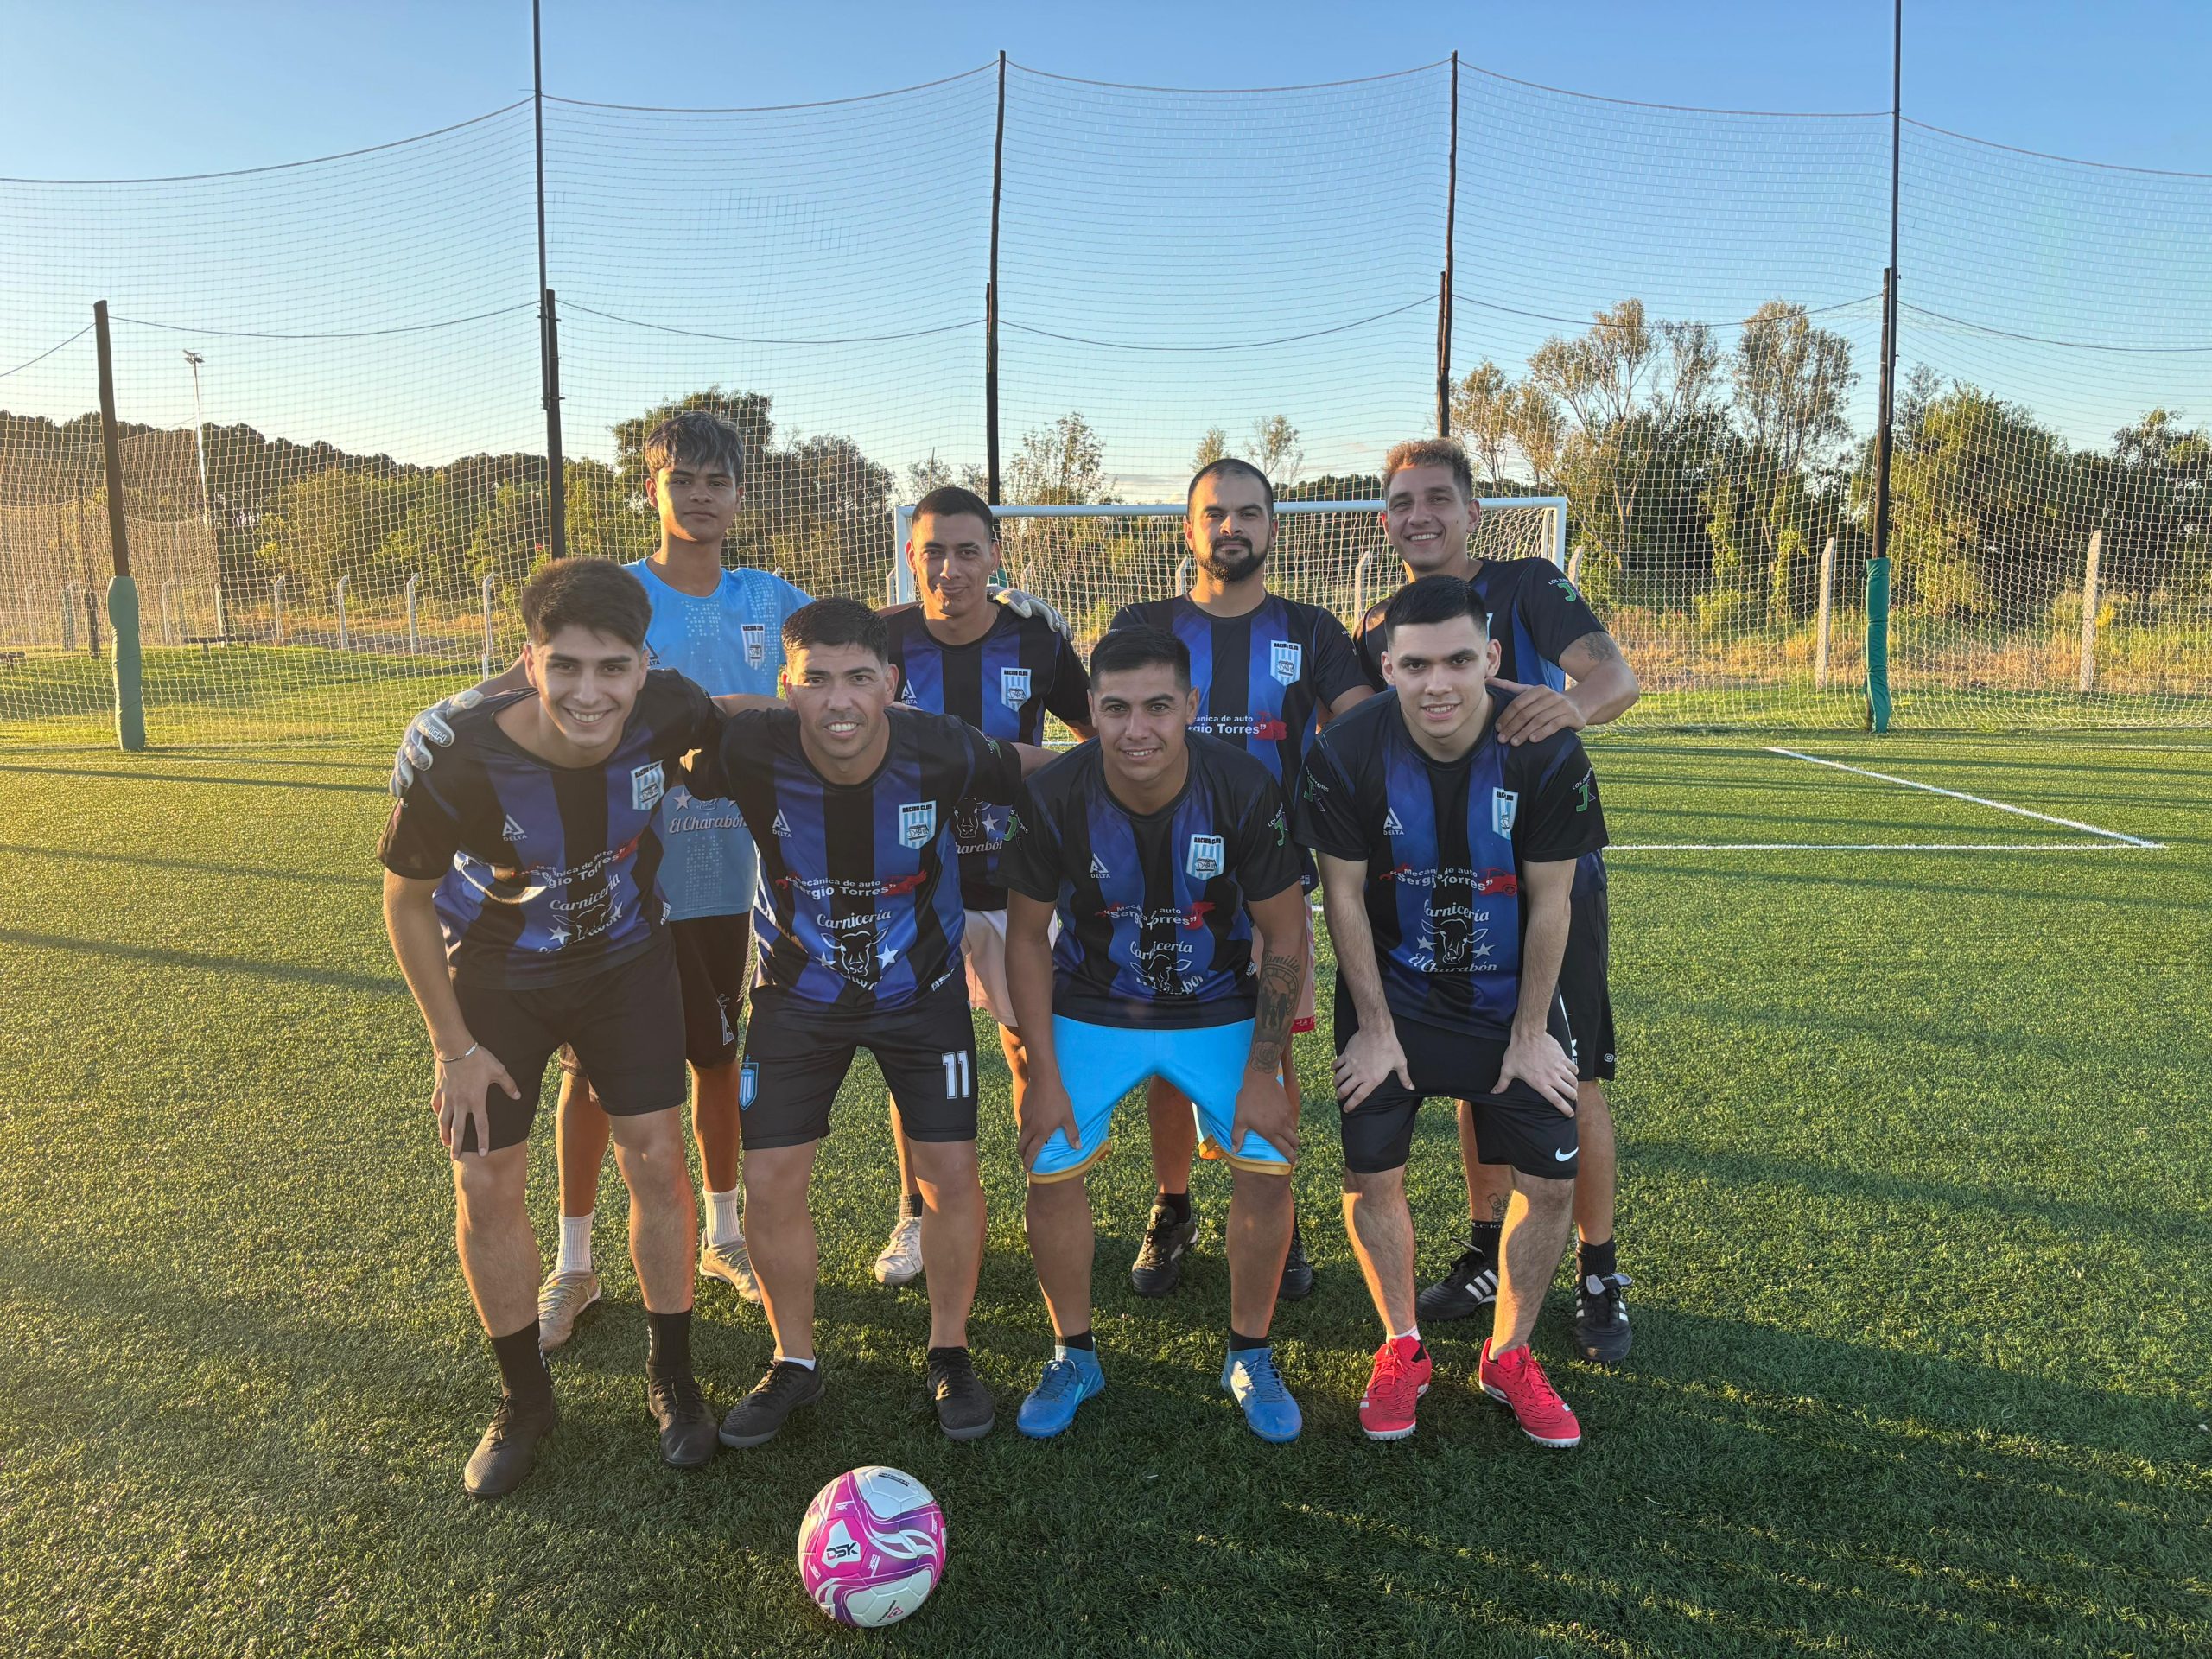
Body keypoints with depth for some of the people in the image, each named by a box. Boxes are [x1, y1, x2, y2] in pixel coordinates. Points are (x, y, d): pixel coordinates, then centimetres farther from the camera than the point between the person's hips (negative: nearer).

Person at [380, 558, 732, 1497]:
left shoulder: (667, 714, -27)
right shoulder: (459, 761, -33)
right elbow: (406, 898, -15)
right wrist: (455, 1049, -11)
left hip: (626, 960, 1)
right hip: (496, 980, -1)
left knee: (655, 1159, 0)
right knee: (486, 1188, 2)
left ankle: (671, 1378, 23)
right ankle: (525, 1399, 26)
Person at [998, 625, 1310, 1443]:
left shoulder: (1244, 789, -23)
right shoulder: (1053, 798, -22)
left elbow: (1284, 934, -11)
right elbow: (1027, 936, -8)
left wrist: (1263, 1072, -12)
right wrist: (1044, 1075, -9)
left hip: (1219, 1008, 0)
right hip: (1091, 1009, 0)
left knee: (1267, 1167, -9)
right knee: (1051, 1171, -6)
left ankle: (1250, 1357, 16)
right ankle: (1073, 1357, 19)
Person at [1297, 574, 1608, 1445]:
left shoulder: (1547, 753, -21)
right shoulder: (1346, 752, -21)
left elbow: (1549, 902, -11)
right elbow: (1344, 896, -11)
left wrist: (1530, 1033, -6)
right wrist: (1374, 1029, -7)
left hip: (1510, 997, 1)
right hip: (1390, 993, 0)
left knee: (1551, 1182, 1)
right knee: (1371, 1176, 0)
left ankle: (1509, 1353, 25)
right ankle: (1402, 1349, 25)